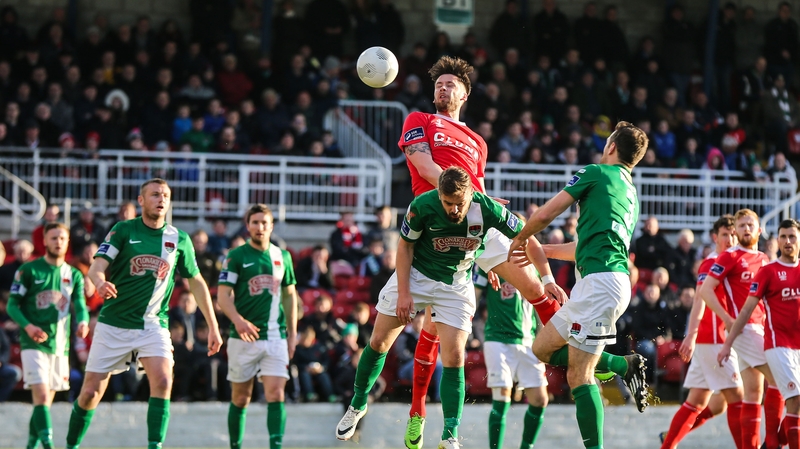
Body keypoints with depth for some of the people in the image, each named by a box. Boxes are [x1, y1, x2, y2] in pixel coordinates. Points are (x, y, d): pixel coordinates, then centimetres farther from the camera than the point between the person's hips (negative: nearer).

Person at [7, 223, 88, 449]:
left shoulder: (74, 275, 12)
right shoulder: (29, 270, 0)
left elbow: (80, 305, 1)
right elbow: (12, 304, -1)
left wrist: (83, 322, -22)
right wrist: (27, 326, -19)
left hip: (60, 346, 5)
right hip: (34, 344, -5)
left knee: (46, 400, 10)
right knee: (41, 395, -18)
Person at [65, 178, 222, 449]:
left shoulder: (179, 239, 3)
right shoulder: (123, 231, -3)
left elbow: (196, 283, 13)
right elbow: (96, 267, -14)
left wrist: (213, 327, 12)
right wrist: (101, 283, -38)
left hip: (153, 325, 1)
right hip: (114, 324, -1)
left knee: (163, 381, -24)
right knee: (91, 392, 0)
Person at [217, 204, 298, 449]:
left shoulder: (283, 256, 11)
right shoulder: (236, 256, -1)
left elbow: (290, 295, 19)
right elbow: (223, 295, -9)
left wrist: (292, 334, 15)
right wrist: (238, 320, -26)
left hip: (275, 337, 2)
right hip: (244, 338, -2)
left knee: (276, 394, -12)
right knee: (240, 399, 5)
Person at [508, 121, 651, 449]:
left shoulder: (597, 173, 2)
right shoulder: (630, 194, 27)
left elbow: (545, 215, 1)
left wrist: (521, 237, 21)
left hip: (600, 280, -9)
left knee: (579, 377, -8)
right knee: (543, 348, 14)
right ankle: (624, 365, 5)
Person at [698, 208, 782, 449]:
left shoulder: (764, 260, 17)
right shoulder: (730, 257, -4)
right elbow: (705, 290, -10)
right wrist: (727, 319, -17)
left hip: (761, 328, 7)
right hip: (745, 328, -7)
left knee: (753, 392, 6)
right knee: (777, 378, -15)